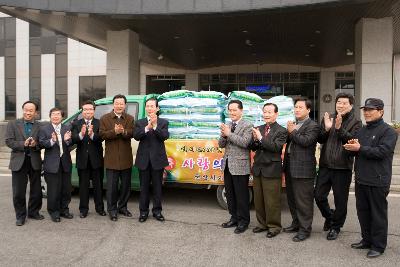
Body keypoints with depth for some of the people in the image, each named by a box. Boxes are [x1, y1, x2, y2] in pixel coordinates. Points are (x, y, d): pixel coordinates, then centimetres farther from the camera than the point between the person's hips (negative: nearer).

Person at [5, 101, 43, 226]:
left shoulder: (40, 126, 5)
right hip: (19, 162, -1)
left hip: (35, 162, 1)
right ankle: (20, 216, 18)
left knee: (36, 190, 10)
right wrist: (23, 144, -18)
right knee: (18, 192, 4)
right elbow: (8, 141, -4)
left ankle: (34, 212, 27)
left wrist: (35, 144, -20)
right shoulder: (13, 124, 4)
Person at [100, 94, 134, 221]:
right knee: (112, 186, 4)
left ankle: (122, 207, 29)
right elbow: (102, 134, -9)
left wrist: (124, 132, -27)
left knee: (126, 185, 13)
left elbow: (132, 133, -8)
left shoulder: (130, 119, 7)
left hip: (126, 158, 3)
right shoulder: (105, 118, 2)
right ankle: (112, 210, 17)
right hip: (111, 158, -2)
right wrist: (115, 131, -24)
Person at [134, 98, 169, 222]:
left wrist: (155, 126, -26)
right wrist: (147, 127, -24)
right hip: (144, 159, 1)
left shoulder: (163, 122, 3)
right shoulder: (139, 123, 6)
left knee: (157, 186, 8)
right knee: (144, 187, 9)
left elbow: (165, 136, -13)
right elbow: (136, 136, -10)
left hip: (157, 159, -1)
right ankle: (143, 211, 20)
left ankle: (157, 211, 21)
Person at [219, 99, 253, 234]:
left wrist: (229, 133, -20)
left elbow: (244, 142, -21)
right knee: (230, 194, 16)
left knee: (241, 195, 2)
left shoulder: (248, 125, -8)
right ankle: (234, 218, 31)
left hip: (240, 166, -7)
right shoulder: (227, 126, 12)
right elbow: (221, 144, 9)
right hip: (227, 165, 7)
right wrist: (223, 135, -11)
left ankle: (243, 221, 17)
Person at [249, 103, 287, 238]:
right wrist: (254, 139, -15)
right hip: (258, 169, 6)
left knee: (272, 200, 2)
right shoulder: (259, 129, 10)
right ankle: (263, 223, 30)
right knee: (258, 199, 15)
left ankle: (274, 226, 19)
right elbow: (253, 148, 5)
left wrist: (260, 138, -24)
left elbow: (276, 147, -20)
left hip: (272, 171, -6)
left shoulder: (281, 131, -6)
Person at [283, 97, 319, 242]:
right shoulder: (293, 124, 18)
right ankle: (296, 223, 33)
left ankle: (305, 229, 10)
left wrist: (292, 132, -13)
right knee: (292, 198, 18)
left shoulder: (312, 126, -9)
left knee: (303, 200, -2)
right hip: (290, 167, 9)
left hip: (303, 168, -9)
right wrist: (289, 131, -4)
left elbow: (306, 141, -23)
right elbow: (287, 141, 14)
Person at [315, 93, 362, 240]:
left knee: (340, 200, 8)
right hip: (325, 165, 3)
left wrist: (339, 128, -27)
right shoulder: (327, 118, 7)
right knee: (319, 196, 9)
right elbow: (320, 140, 2)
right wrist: (326, 129, -17)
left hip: (343, 167, -3)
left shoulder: (355, 123, -3)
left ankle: (335, 227, 28)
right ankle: (329, 217, 36)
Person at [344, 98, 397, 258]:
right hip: (361, 179, 7)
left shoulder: (388, 131, -8)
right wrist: (351, 145, -5)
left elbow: (381, 151, -21)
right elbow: (352, 149, 17)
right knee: (363, 212, 15)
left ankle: (378, 246, 14)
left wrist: (360, 148, -18)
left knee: (378, 214, 3)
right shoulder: (361, 131, 15)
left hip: (378, 181, -7)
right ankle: (367, 240, 30)